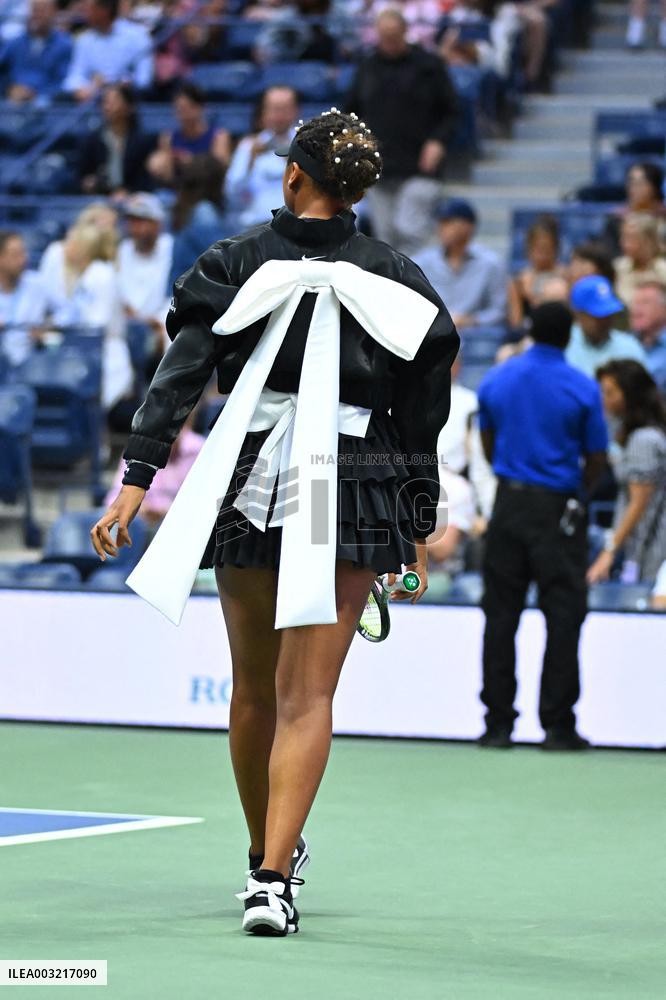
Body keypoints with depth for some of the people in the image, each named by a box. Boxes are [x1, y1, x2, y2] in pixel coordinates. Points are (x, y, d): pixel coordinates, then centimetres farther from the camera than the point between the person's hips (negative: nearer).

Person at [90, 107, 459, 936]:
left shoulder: (238, 263, -1)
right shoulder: (393, 280, 1)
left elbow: (179, 377, -9)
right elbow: (419, 417, 3)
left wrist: (137, 478, -11)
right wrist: (419, 526, 10)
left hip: (247, 485, 1)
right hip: (351, 490, -1)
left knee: (254, 687, 17)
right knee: (307, 694, -4)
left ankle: (267, 854, 32)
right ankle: (272, 879, -16)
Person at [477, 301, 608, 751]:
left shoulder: (495, 380, 4)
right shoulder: (583, 389, -7)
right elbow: (597, 460, -3)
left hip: (509, 500, 3)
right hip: (558, 510, -3)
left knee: (501, 616, 8)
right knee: (563, 616, 2)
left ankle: (498, 723, 8)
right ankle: (558, 724, 0)